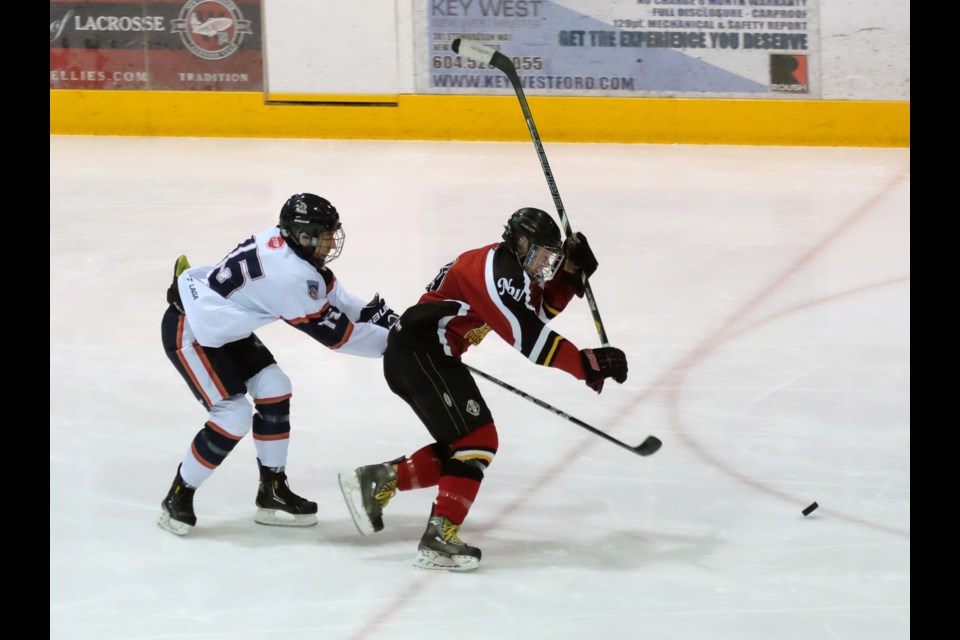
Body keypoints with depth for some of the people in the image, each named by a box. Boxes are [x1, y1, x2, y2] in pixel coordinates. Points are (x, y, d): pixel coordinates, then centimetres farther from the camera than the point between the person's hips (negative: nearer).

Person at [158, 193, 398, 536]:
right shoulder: (290, 275, -29)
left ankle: (273, 492, 17)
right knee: (234, 414, -14)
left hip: (222, 325, 10)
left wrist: (374, 313, -3)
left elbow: (329, 292, 9)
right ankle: (178, 499, 1)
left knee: (274, 389, 7)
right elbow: (334, 332, -21)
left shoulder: (282, 242, -3)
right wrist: (389, 342, -12)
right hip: (188, 332, -10)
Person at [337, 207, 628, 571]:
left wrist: (571, 271, 9)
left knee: (458, 449, 13)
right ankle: (439, 539, -18)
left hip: (407, 355, 11)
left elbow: (542, 309, 22)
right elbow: (529, 338, -19)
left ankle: (379, 481, 11)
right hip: (425, 352, -11)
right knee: (477, 441, -12)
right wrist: (587, 365, -19)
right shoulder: (497, 270, -12)